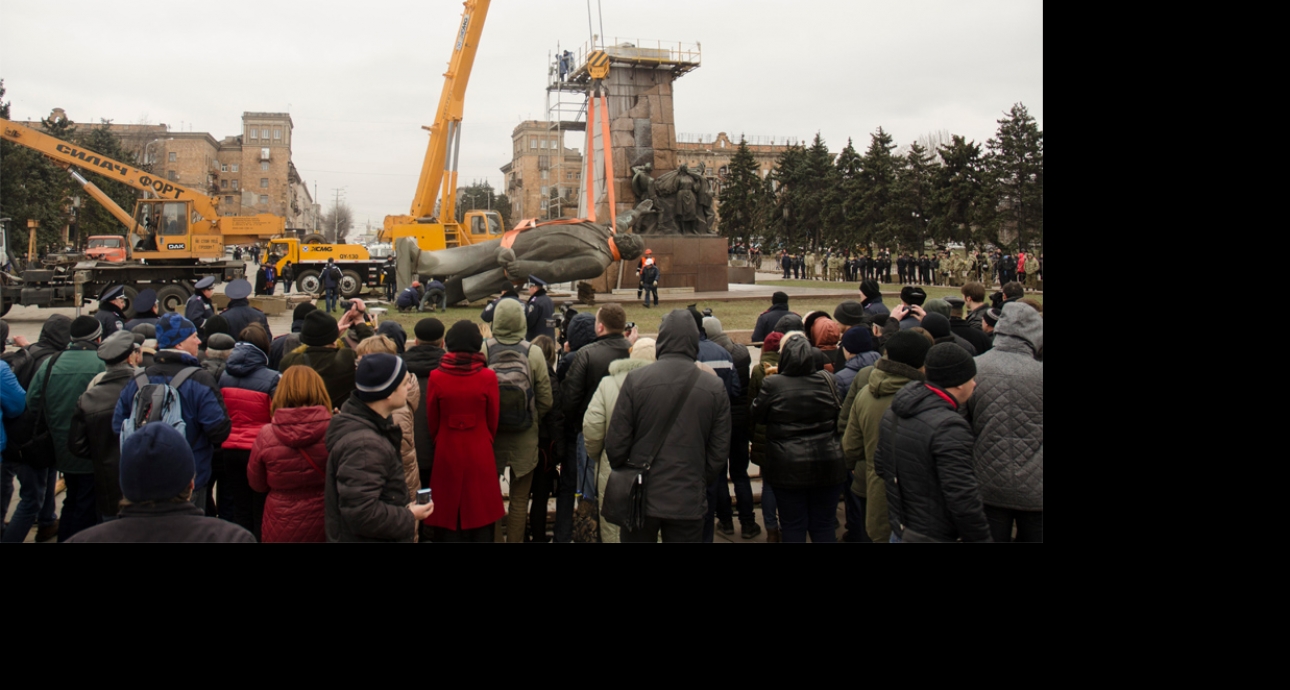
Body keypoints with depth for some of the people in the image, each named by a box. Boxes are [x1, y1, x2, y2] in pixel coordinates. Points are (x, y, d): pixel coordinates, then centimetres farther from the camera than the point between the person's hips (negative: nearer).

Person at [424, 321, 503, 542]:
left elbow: (431, 421, 0)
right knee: (480, 516, 11)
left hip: (446, 454, 1)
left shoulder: (436, 377, -9)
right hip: (480, 454, -1)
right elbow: (493, 421, -1)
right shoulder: (488, 377, -11)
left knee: (448, 515, 11)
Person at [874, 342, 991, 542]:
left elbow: (880, 466, 13)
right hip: (934, 536, -8)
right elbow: (963, 500, -24)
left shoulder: (892, 413, 3)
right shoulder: (949, 427, -24)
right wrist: (980, 538, -14)